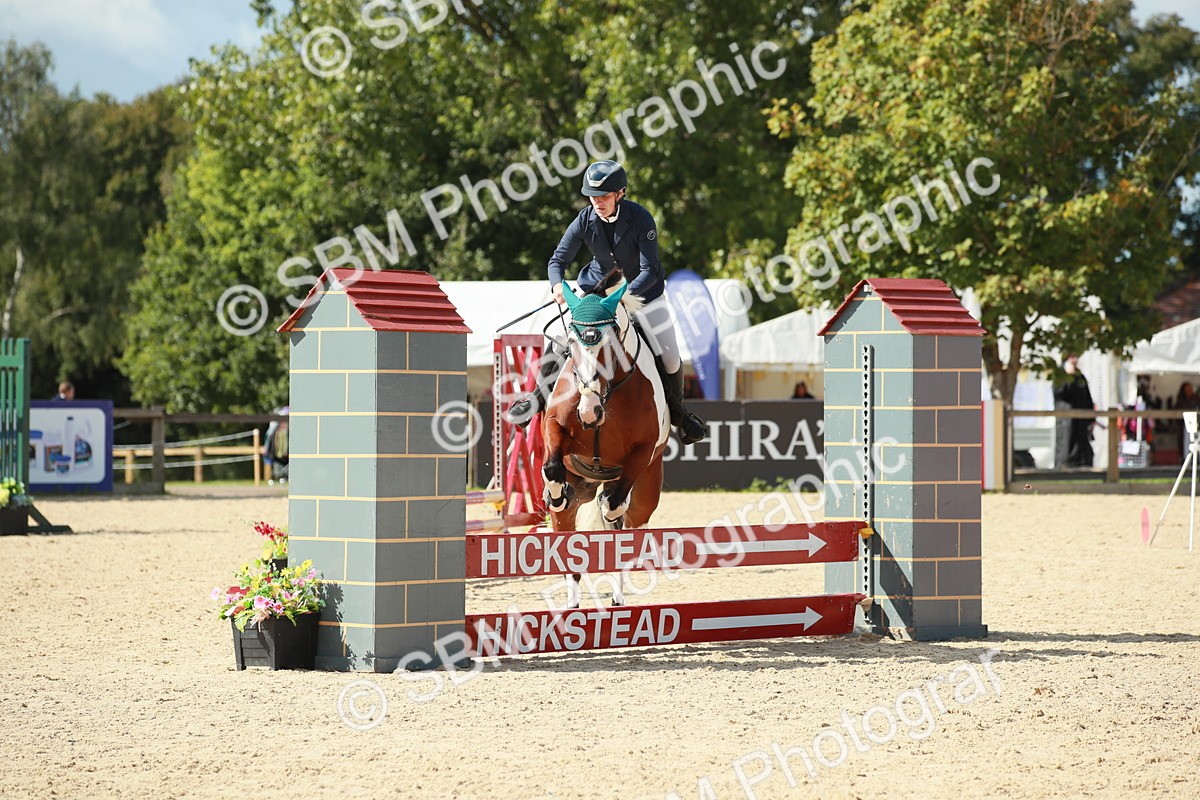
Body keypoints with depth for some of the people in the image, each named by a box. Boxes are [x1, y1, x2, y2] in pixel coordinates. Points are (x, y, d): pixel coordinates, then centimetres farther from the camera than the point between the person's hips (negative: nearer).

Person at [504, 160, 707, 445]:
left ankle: (677, 411, 22)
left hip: (642, 289, -2)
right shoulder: (585, 220, -16)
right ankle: (538, 396, 6)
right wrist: (558, 284, -31)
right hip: (599, 287, 2)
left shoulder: (641, 219, -25)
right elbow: (558, 260, -9)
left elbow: (650, 271, -26)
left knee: (669, 358, -3)